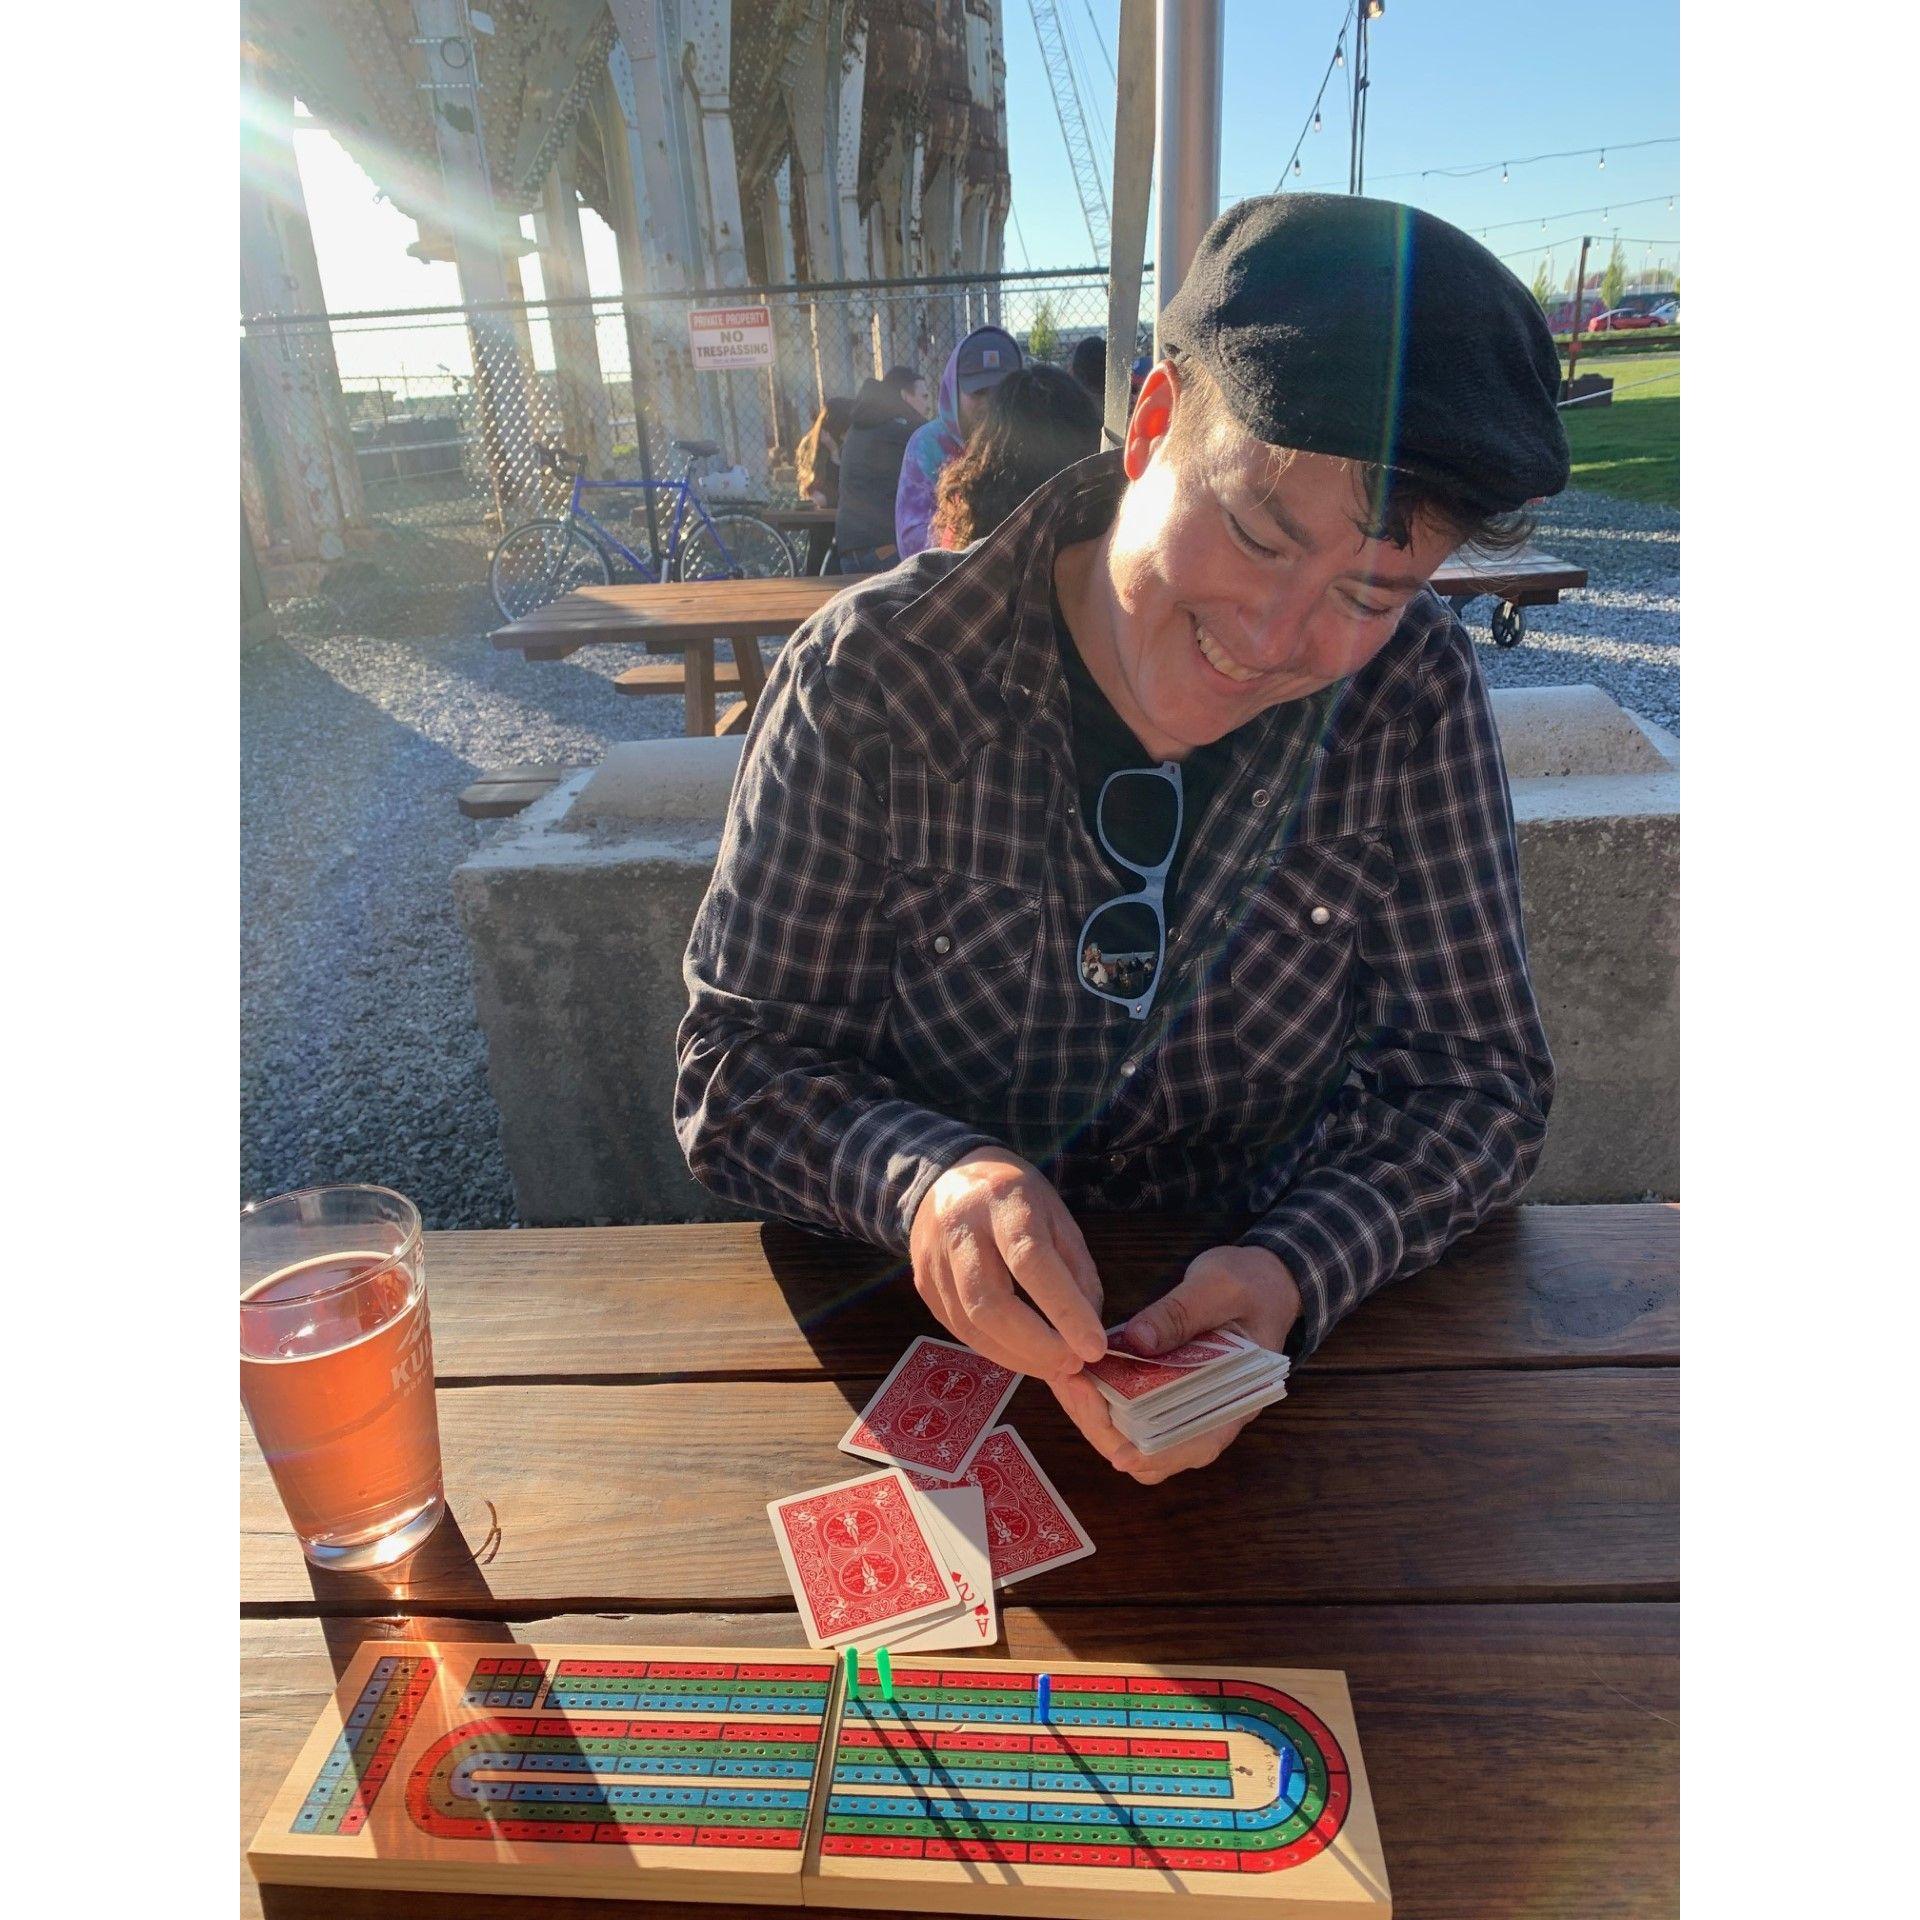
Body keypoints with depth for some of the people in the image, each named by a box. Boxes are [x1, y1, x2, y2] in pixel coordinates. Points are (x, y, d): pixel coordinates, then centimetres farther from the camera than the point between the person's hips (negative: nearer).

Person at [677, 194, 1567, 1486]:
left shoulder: (1414, 695, -9)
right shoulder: (873, 677, -15)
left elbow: (1475, 1081, -6)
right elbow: (739, 1069, -11)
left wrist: (1294, 1274, -26)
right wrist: (923, 1180, -33)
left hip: (1260, 1324, 2)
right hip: (927, 1327, 0)